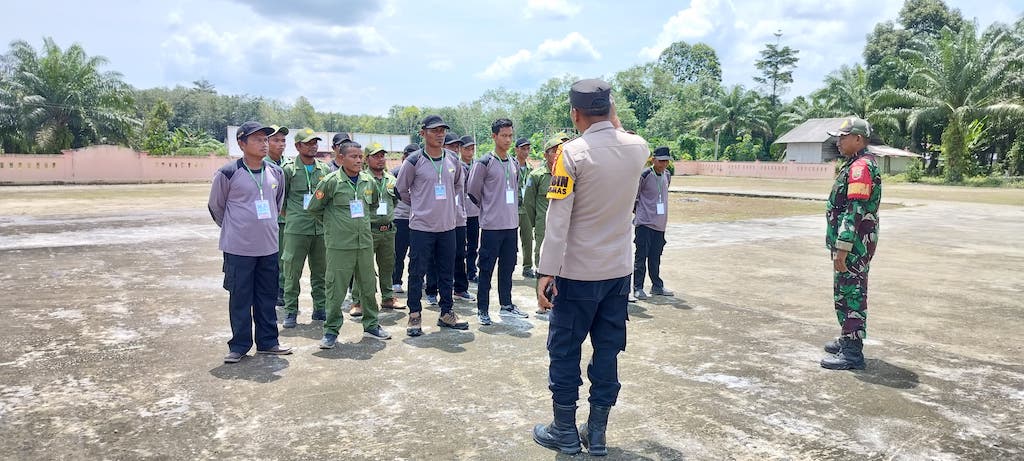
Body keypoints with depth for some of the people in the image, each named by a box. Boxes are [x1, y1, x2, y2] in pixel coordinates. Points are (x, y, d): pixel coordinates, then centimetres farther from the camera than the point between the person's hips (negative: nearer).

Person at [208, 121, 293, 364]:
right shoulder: (228, 173, -9)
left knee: (267, 297, 12)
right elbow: (215, 206, 3)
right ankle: (239, 346, 16)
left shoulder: (275, 173, 5)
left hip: (269, 247, 5)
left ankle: (268, 342, 24)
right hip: (238, 248, -4)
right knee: (240, 298, 4)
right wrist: (233, 229, 10)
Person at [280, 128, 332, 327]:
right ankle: (290, 311, 11)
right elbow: (280, 199, 2)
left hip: (321, 228, 4)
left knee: (320, 271, 11)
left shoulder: (325, 169, 9)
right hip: (296, 229, -4)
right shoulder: (288, 169, -1)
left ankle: (320, 309, 22)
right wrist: (291, 217, 1)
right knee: (292, 272, 0)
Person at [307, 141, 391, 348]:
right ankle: (331, 330, 13)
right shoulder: (331, 181, -9)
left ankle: (371, 325, 27)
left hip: (365, 242, 5)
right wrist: (333, 222, 7)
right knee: (336, 288, 0)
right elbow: (314, 208, 1)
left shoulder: (368, 180, 6)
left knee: (368, 286, 13)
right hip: (339, 244, -5)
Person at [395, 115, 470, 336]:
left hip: (447, 226, 5)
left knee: (447, 273, 12)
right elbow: (401, 190, 3)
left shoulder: (452, 159, 6)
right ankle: (415, 316, 15)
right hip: (421, 227, -4)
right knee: (417, 273, 2)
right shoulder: (414, 161, -8)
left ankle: (446, 313, 24)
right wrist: (419, 206, 10)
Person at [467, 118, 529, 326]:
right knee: (487, 269, 0)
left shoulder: (514, 164, 11)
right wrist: (488, 208, 5)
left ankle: (506, 304, 26)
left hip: (511, 224, 6)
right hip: (492, 225, -6)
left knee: (508, 266, 14)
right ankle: (482, 309, 8)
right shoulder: (484, 163, -9)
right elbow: (472, 191, -6)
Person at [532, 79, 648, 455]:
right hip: (620, 271, 5)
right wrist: (615, 123, 16)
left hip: (578, 273, -5)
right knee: (608, 351, 12)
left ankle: (565, 432, 19)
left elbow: (558, 219, -18)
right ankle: (596, 433, 22)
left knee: (564, 351, 9)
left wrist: (546, 271, -16)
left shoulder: (572, 153, -15)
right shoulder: (638, 148, 0)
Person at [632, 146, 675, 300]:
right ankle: (638, 288, 5)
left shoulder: (667, 175, 8)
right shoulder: (644, 175, -13)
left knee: (655, 257, 15)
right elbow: (634, 195, -5)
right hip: (644, 223, -6)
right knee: (641, 256, -2)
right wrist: (638, 211, 2)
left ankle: (657, 286, 24)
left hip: (660, 223, 6)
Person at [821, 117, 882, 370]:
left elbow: (855, 212, -23)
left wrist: (842, 249, -25)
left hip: (854, 245, -10)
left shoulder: (861, 167, -17)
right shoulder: (855, 165, 16)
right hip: (850, 244, 10)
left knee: (851, 295, -5)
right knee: (845, 293, 19)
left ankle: (853, 353, 1)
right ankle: (847, 339, 32)